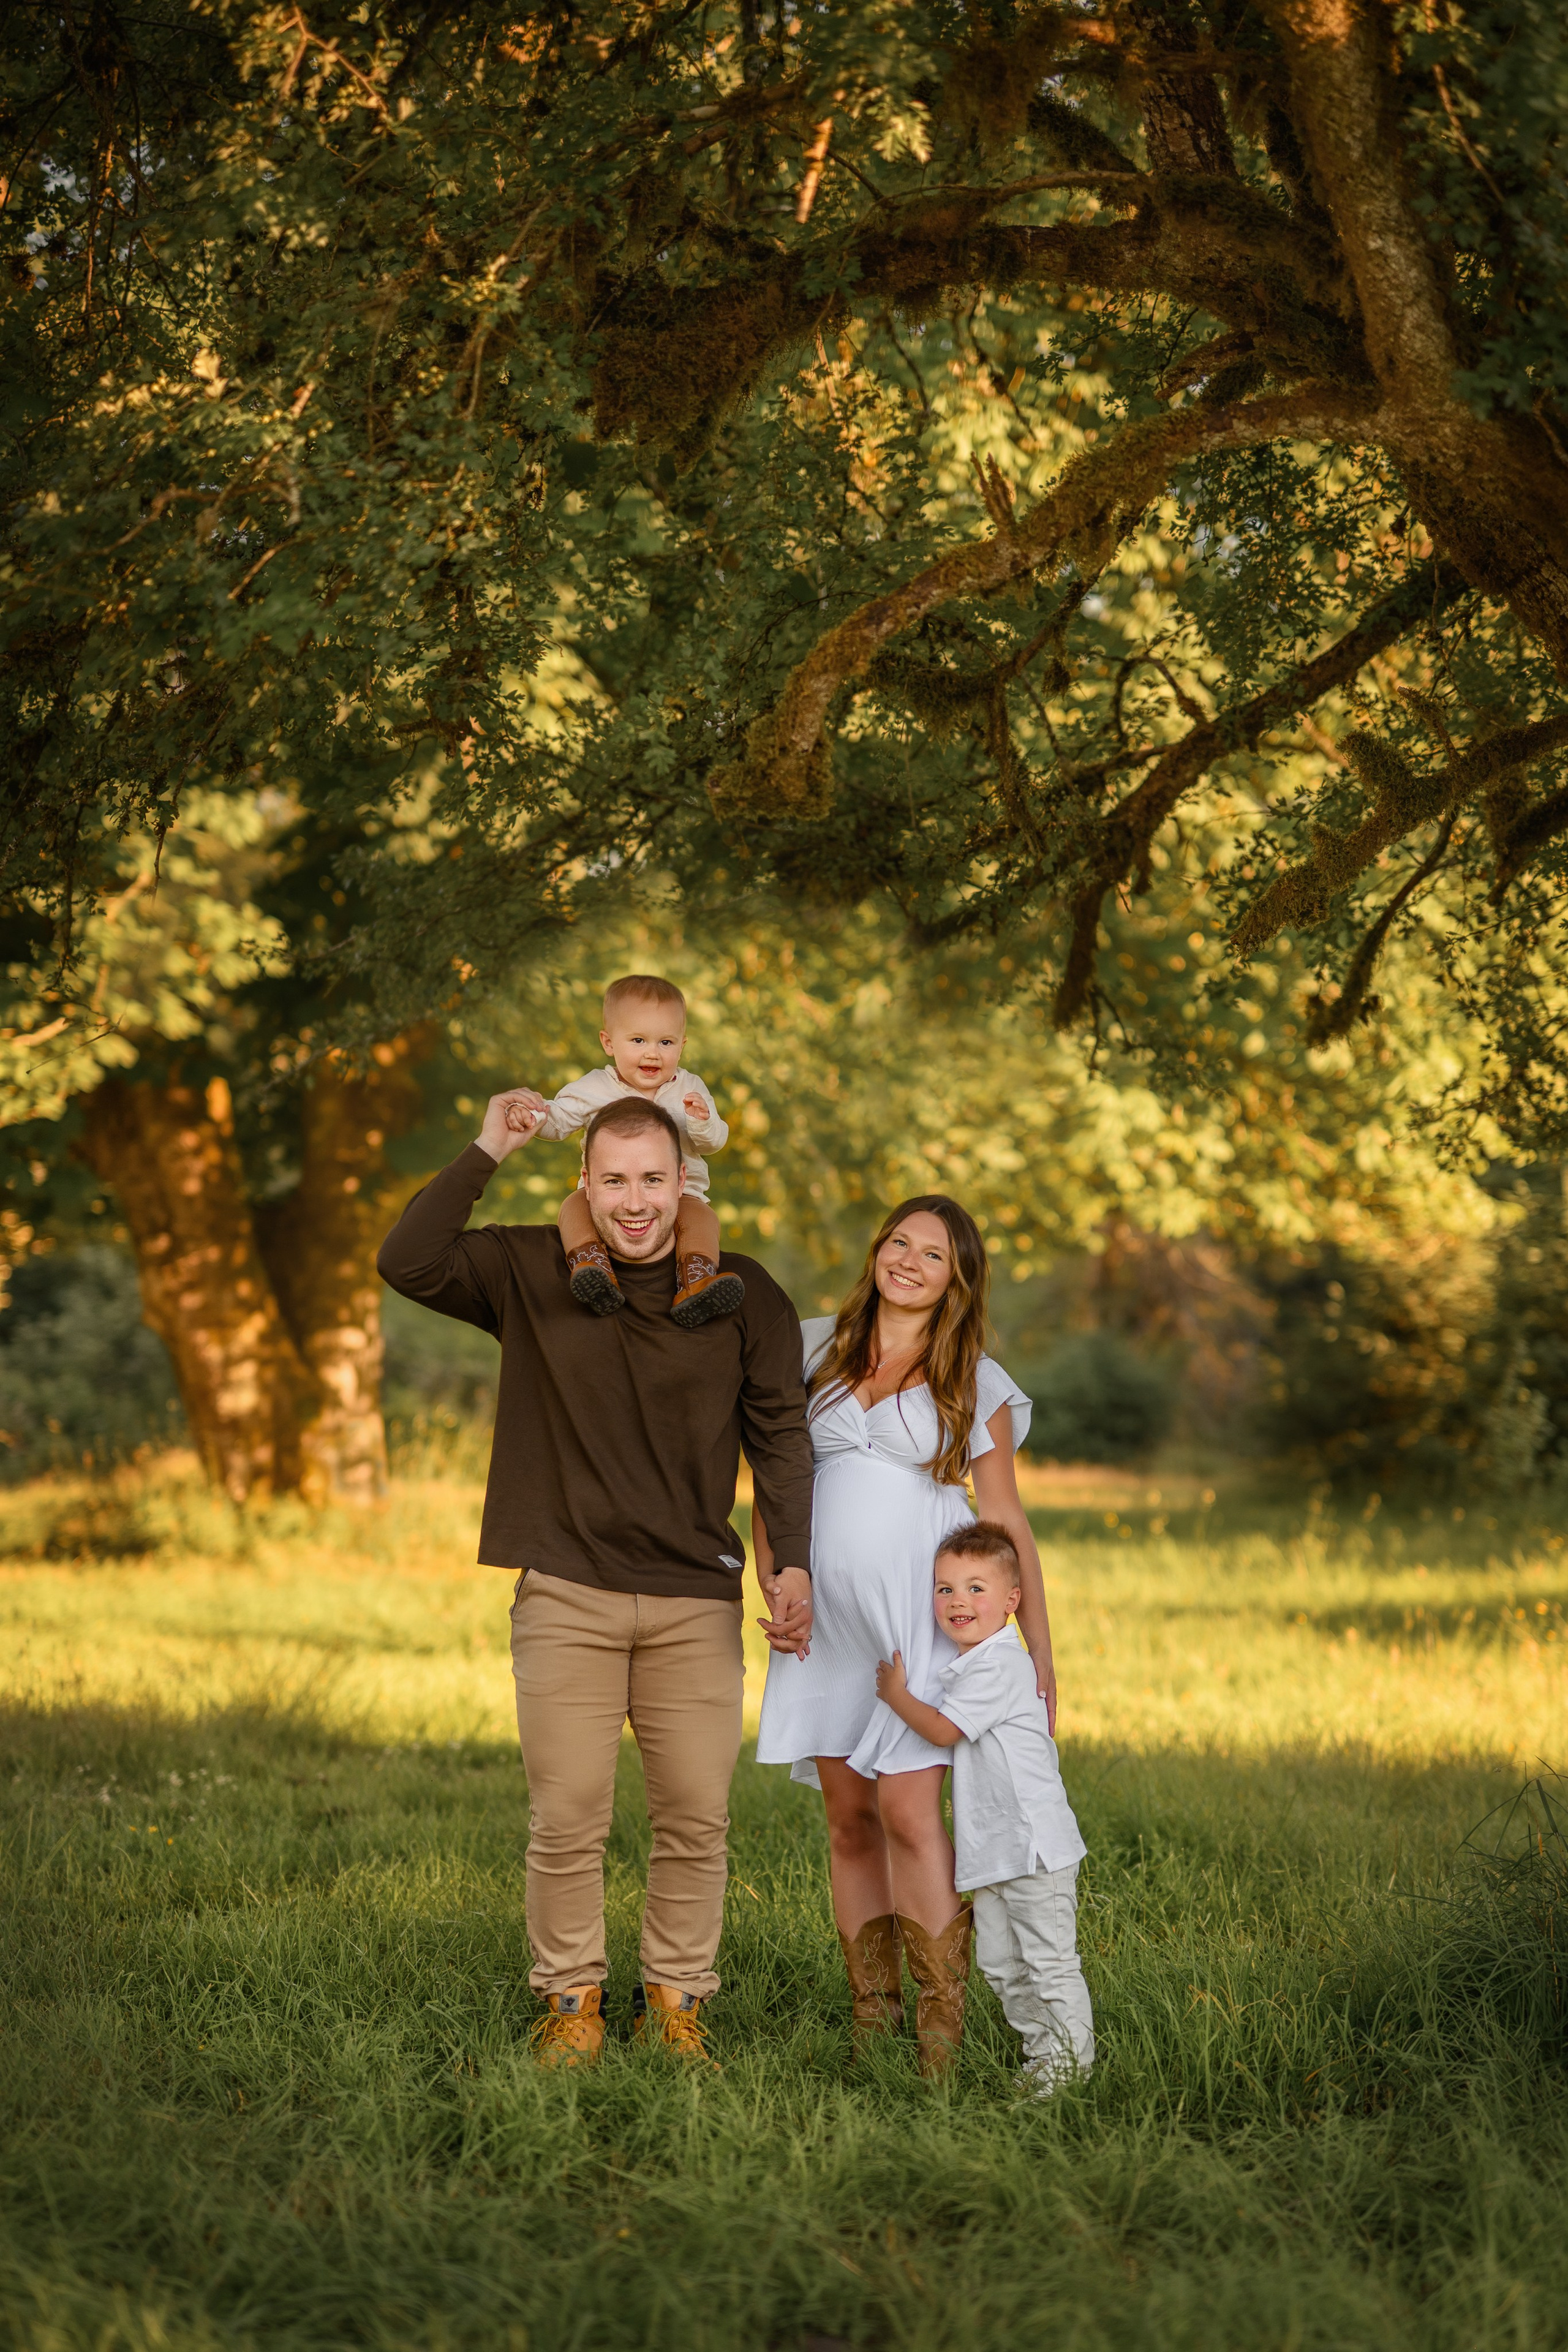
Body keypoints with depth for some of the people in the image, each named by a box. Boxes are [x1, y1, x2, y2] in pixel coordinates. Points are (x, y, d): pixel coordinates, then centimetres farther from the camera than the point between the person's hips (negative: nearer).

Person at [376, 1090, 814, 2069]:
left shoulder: (746, 1297, 4)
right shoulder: (531, 1274, 5)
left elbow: (782, 1437, 4)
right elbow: (408, 1264, -6)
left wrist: (792, 1563, -8)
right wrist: (486, 1154, -7)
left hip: (696, 1601, 1)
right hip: (567, 1594, -1)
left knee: (696, 1819, 4)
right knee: (568, 1820, -1)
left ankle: (677, 2002, 18)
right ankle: (572, 2000, 13)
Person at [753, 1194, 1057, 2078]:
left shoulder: (975, 1384, 5)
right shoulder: (816, 1349, 10)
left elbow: (1008, 1521, 6)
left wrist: (1041, 1651, 3)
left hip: (924, 1617, -3)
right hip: (827, 1620, 3)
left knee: (909, 1812, -14)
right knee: (850, 1821, 4)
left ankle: (944, 2025, -9)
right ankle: (872, 2013, 11)